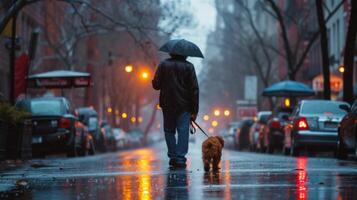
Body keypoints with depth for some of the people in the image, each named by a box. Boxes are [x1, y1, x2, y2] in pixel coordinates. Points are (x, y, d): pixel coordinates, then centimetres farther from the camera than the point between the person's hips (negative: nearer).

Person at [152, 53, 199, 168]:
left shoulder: (163, 65, -1)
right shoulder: (188, 66, -3)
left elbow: (156, 85, -2)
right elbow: (194, 89, -4)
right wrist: (194, 111, -1)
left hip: (167, 105, 1)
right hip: (184, 106, -1)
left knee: (169, 131, 13)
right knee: (183, 131, -1)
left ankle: (173, 157, 9)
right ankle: (180, 158, -10)